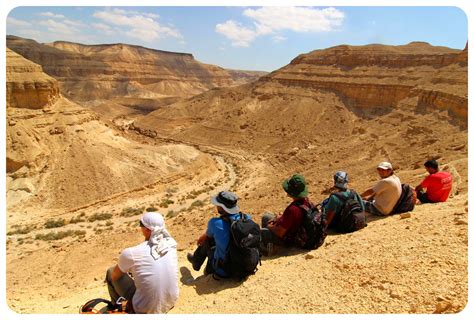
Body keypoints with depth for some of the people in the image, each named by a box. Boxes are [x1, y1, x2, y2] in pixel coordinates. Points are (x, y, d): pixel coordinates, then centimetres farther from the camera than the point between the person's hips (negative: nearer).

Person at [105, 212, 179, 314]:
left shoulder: (130, 253, -21)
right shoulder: (171, 244, -11)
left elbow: (115, 276, 3)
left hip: (146, 310, -4)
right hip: (171, 302, 4)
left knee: (110, 272, 15)